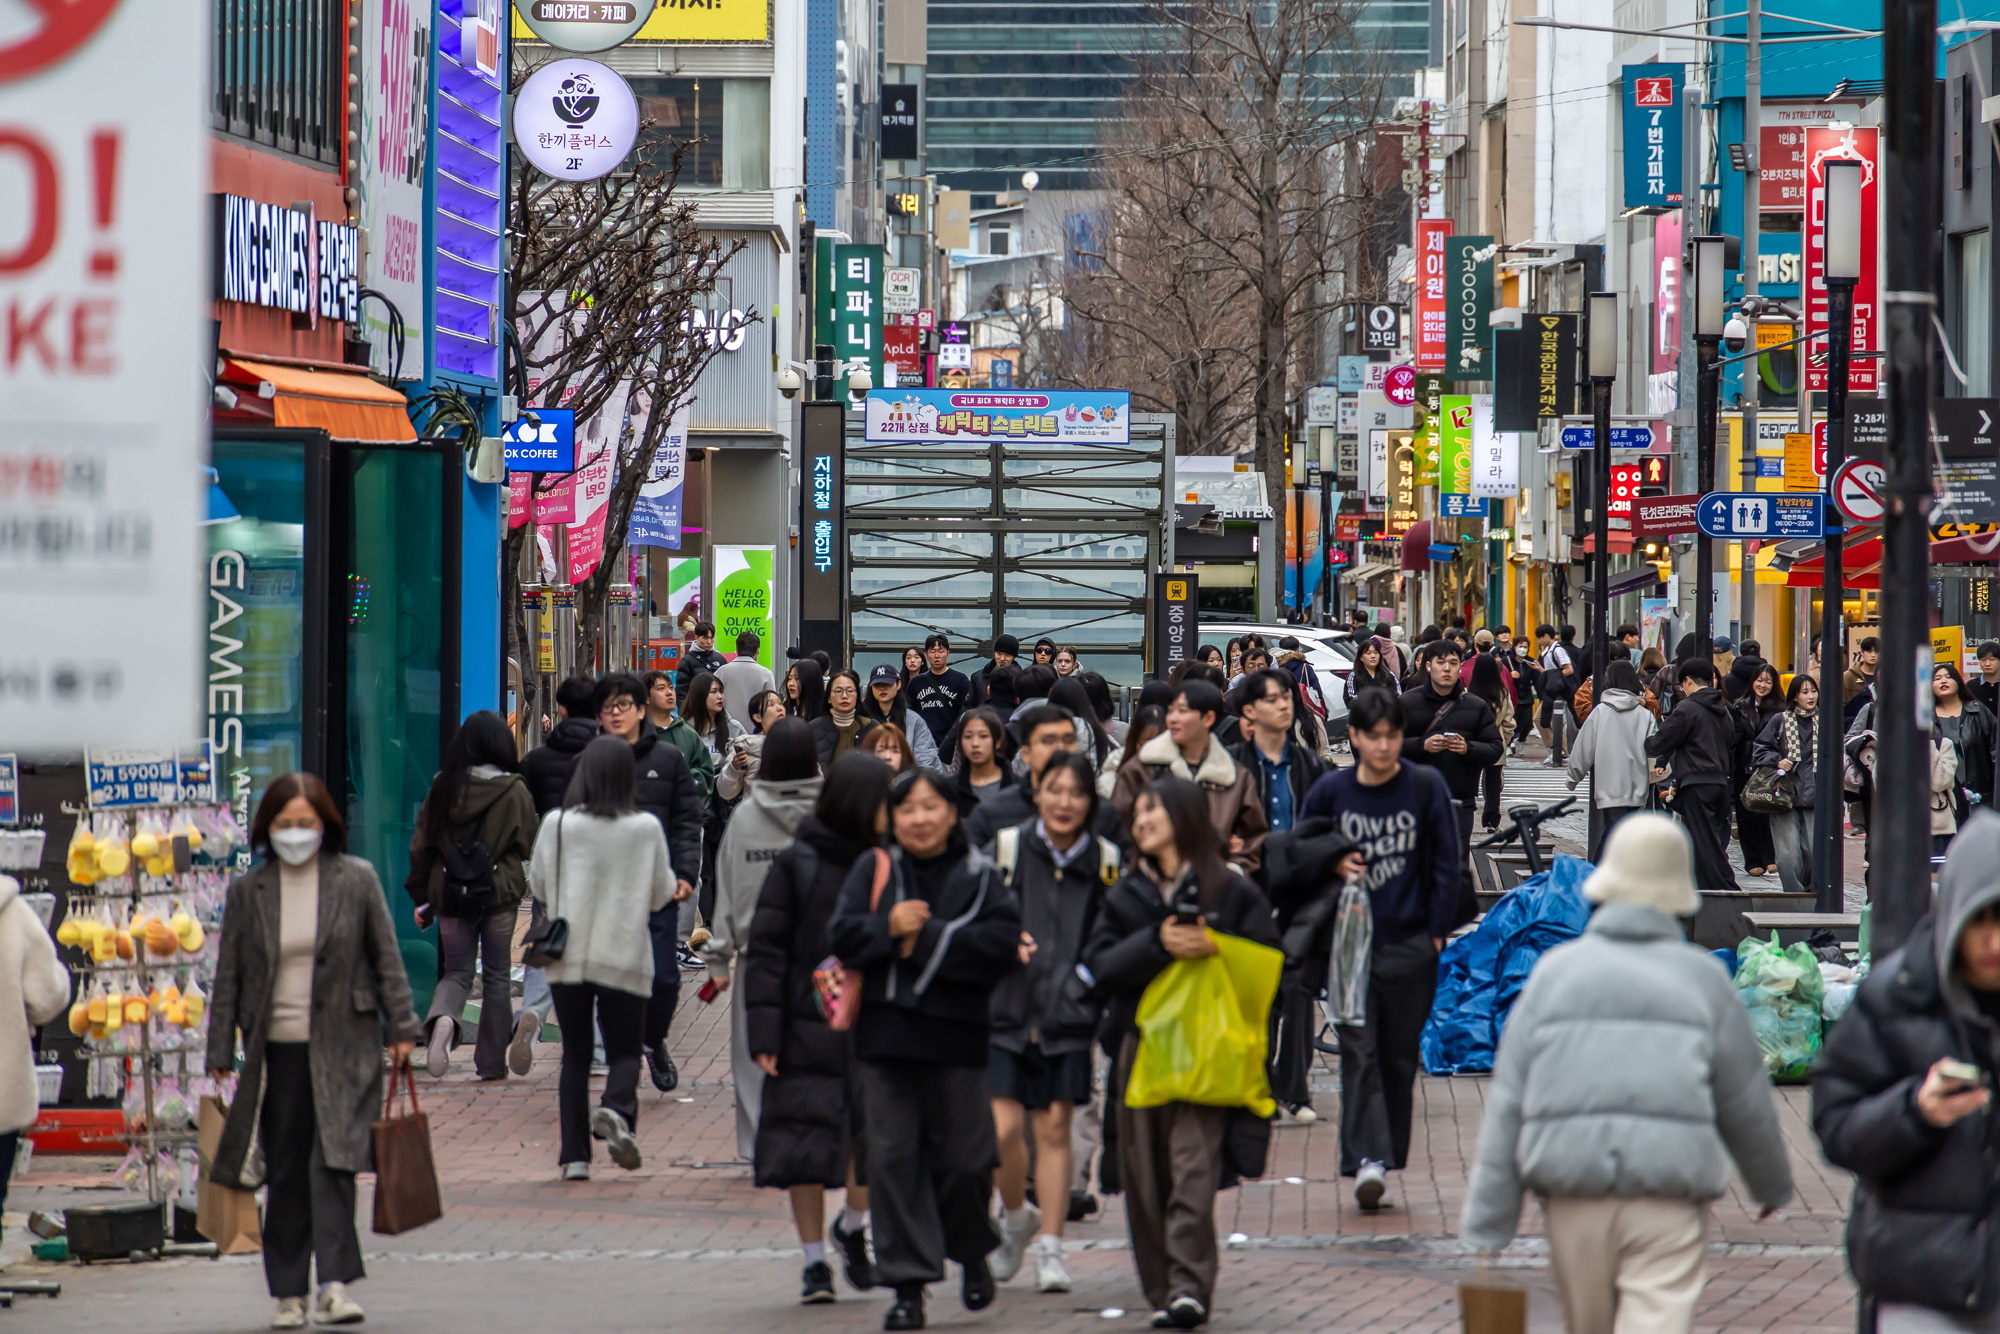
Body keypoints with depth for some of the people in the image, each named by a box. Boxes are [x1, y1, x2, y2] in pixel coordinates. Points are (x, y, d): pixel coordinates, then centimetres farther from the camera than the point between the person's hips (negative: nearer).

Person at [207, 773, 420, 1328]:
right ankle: (289, 1293, 11)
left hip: (343, 1047, -2)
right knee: (285, 1174, 4)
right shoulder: (247, 891, 5)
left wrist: (401, 1028, 2)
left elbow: (387, 958, 6)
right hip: (276, 1049, 2)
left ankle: (334, 1285, -18)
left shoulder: (357, 880, 2)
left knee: (332, 1161, -14)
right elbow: (228, 976, 8)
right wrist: (221, 1052, 5)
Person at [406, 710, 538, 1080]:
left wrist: (421, 896, 11)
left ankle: (443, 1018, -22)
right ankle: (493, 1060, 12)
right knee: (497, 975, 11)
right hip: (501, 894, -1)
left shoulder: (443, 788, -2)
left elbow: (422, 845, 3)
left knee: (456, 971, 11)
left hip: (451, 894, 1)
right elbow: (525, 846, 0)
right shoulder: (515, 793, -7)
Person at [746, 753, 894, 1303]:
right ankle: (814, 1260, 16)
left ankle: (851, 1226, 18)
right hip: (809, 1025, -2)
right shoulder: (797, 864, -2)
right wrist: (763, 1032, -9)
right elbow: (765, 949, -2)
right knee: (807, 1140, 2)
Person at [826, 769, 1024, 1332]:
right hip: (886, 1035, 1)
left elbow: (1002, 943, -11)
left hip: (955, 1035, -1)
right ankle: (907, 1285, 3)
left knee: (960, 1157, 3)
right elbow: (842, 936, 0)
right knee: (894, 1157, -1)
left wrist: (923, 938, -13)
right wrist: (889, 928, -17)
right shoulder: (874, 870, 8)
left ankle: (974, 1254, 31)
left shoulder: (980, 876, 2)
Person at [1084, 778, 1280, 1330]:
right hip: (1139, 1046, 4)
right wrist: (1157, 944, -12)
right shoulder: (1126, 894, 17)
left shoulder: (1230, 890, 5)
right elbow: (1101, 964, 4)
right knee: (1144, 1175, 2)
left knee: (1193, 1167, -16)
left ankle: (1189, 1285, -20)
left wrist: (1216, 949, -15)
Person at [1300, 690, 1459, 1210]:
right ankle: (1366, 1161, -18)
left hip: (1411, 945, 0)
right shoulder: (1331, 791, 2)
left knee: (1400, 1057, 6)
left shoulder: (1426, 786, 0)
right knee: (1359, 1053, -10)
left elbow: (1445, 865, 4)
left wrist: (1436, 931, -1)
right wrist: (1332, 863, -6)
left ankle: (1387, 1160, 17)